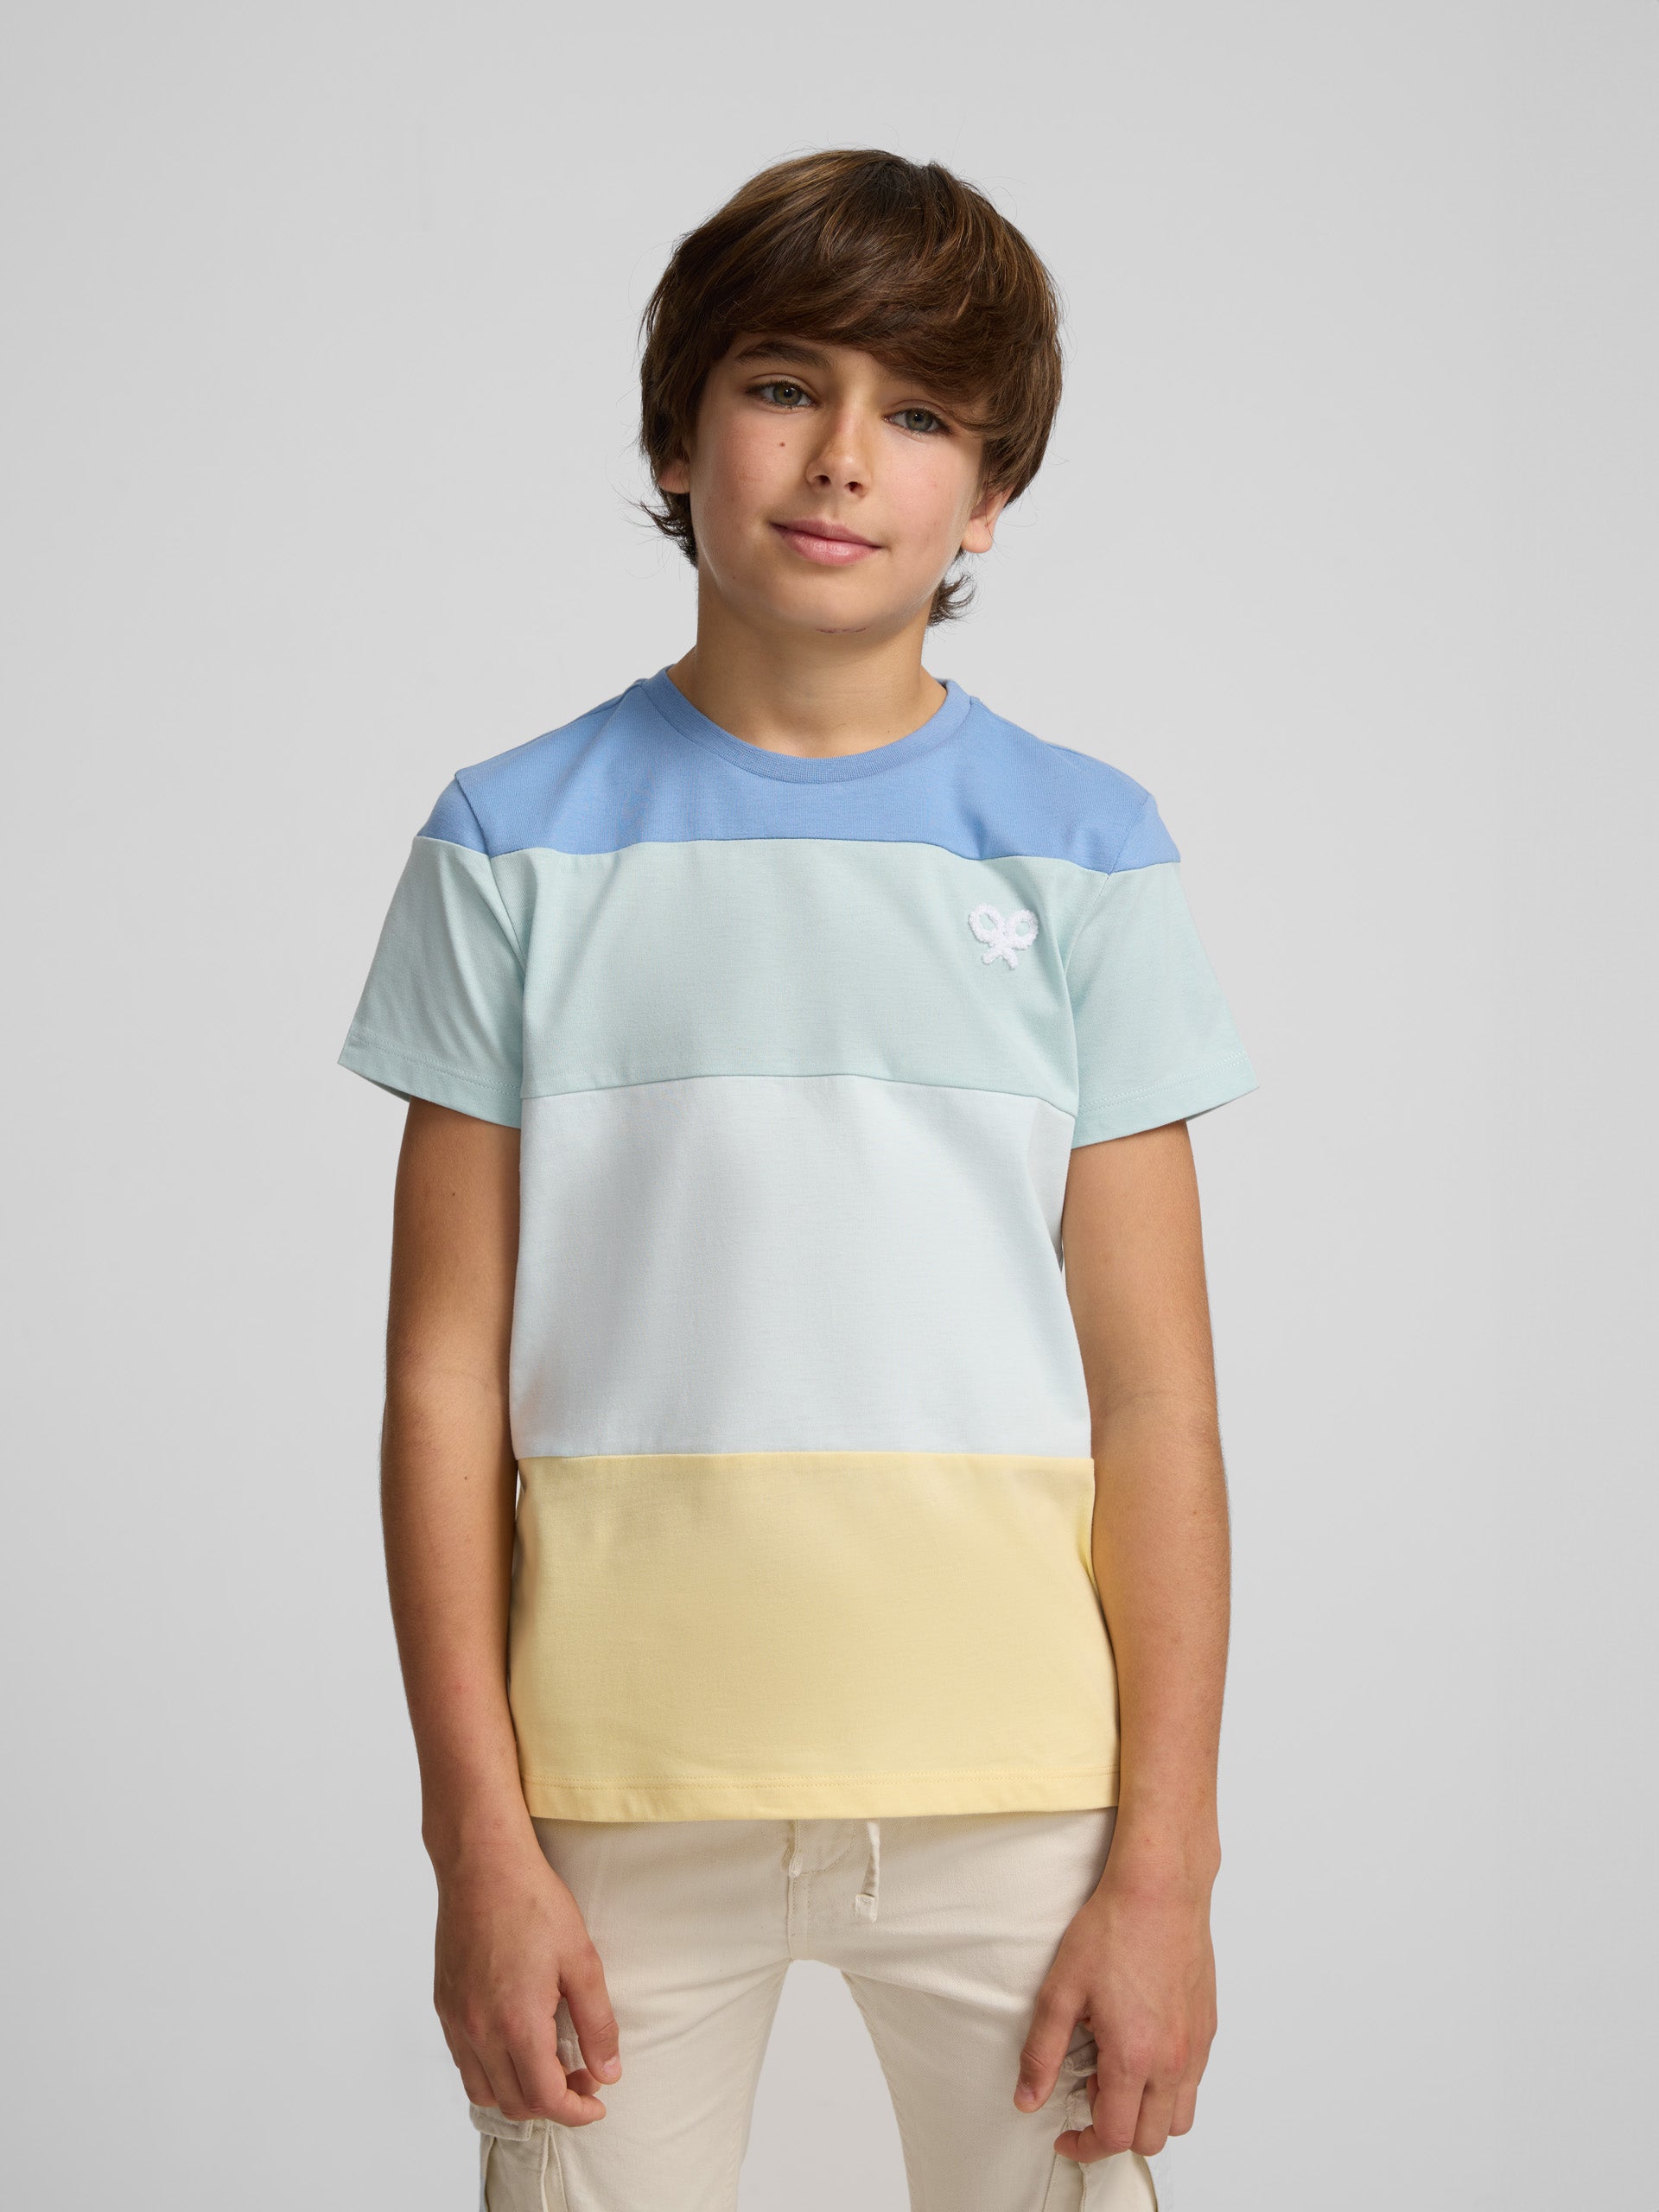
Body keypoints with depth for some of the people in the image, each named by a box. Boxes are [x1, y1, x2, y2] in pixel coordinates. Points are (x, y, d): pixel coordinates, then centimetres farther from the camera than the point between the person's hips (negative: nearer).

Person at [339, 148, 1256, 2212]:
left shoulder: (1079, 847, 2)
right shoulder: (520, 843, 2)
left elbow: (1153, 1396, 0)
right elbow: (447, 1377, 0)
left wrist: (1164, 1864, -3)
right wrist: (479, 1842, -4)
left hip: (1007, 1800, 1)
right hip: (620, 1790, 0)